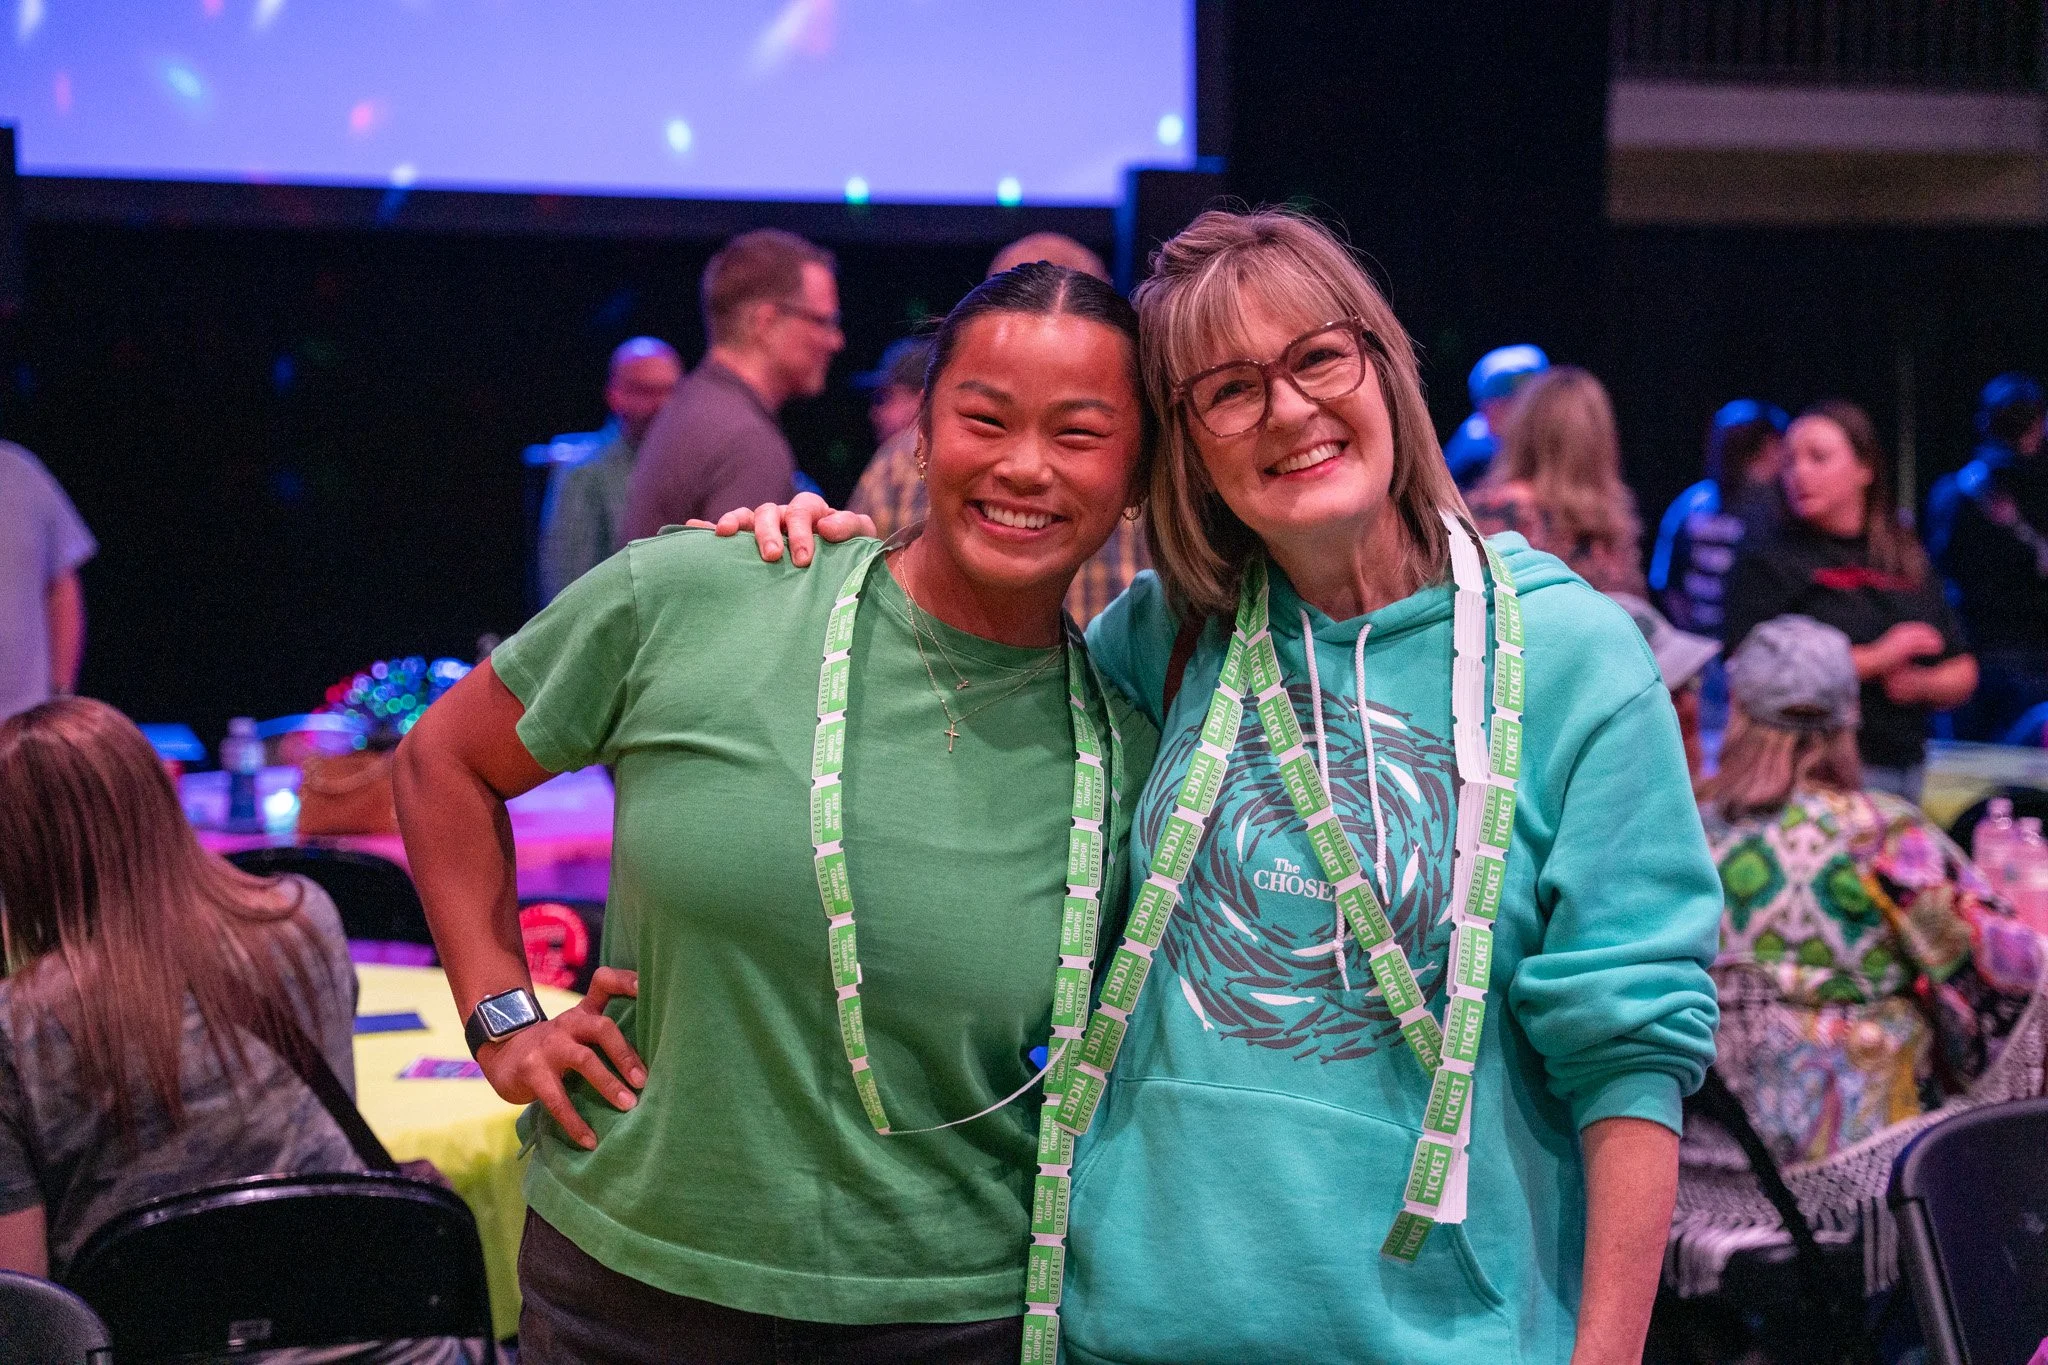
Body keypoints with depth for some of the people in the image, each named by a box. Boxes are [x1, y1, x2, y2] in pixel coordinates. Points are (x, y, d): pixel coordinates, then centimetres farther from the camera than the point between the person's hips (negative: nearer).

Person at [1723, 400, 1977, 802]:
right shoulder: (1765, 561, 0)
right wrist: (1878, 659, -11)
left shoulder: (1908, 562, 15)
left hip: (1904, 771, 5)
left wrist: (1922, 684, -4)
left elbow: (1963, 676, 19)